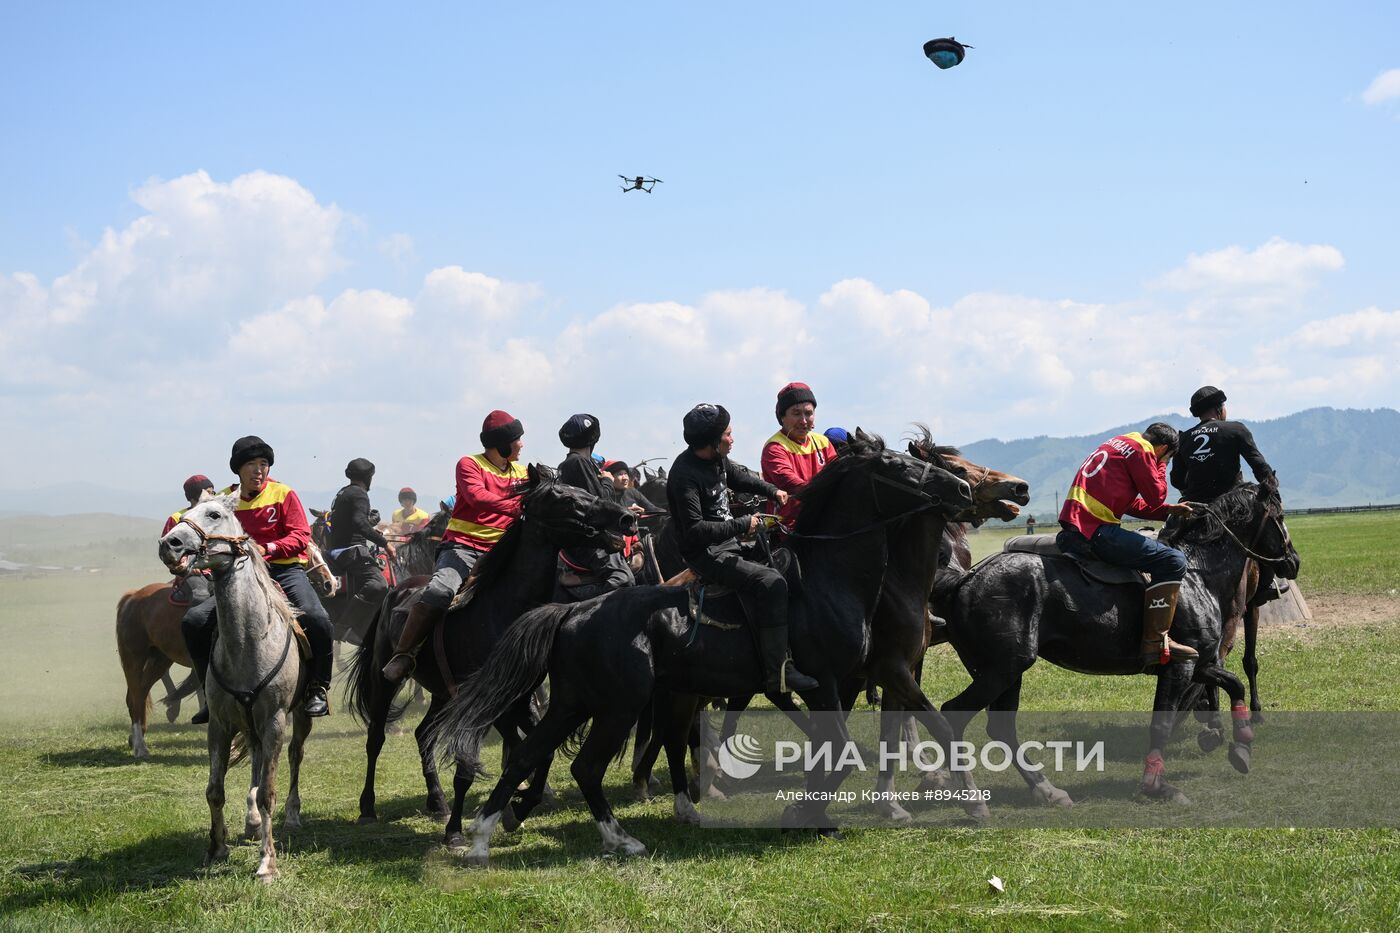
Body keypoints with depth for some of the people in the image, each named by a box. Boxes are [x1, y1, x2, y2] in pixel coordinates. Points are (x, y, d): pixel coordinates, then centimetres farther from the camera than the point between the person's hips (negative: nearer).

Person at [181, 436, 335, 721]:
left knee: (316, 618, -31)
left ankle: (318, 688, -12)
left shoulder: (283, 494, 0)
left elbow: (301, 536, -8)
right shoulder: (224, 500, 9)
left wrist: (267, 549, -22)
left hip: (285, 571, -3)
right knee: (194, 620, -10)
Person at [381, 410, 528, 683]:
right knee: (440, 590, -30)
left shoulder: (522, 473, 19)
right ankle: (402, 655, -23)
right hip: (463, 545, -6)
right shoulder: (469, 465, 2)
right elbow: (477, 496, -16)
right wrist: (516, 507, -26)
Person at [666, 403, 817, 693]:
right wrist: (741, 526, -23)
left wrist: (772, 490, 15)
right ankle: (778, 673, -25)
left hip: (729, 542, 10)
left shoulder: (718, 459, 5)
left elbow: (739, 476, 28)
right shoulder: (685, 475, -23)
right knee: (772, 583, -24)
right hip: (707, 555, -10)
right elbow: (694, 530, -27)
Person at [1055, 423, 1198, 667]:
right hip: (1095, 532, -10)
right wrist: (1160, 466, 13)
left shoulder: (1118, 444, 26)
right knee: (1172, 561, -13)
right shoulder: (1141, 450, -4)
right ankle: (1155, 642, -19)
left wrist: (1169, 511, 24)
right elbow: (1156, 496, -3)